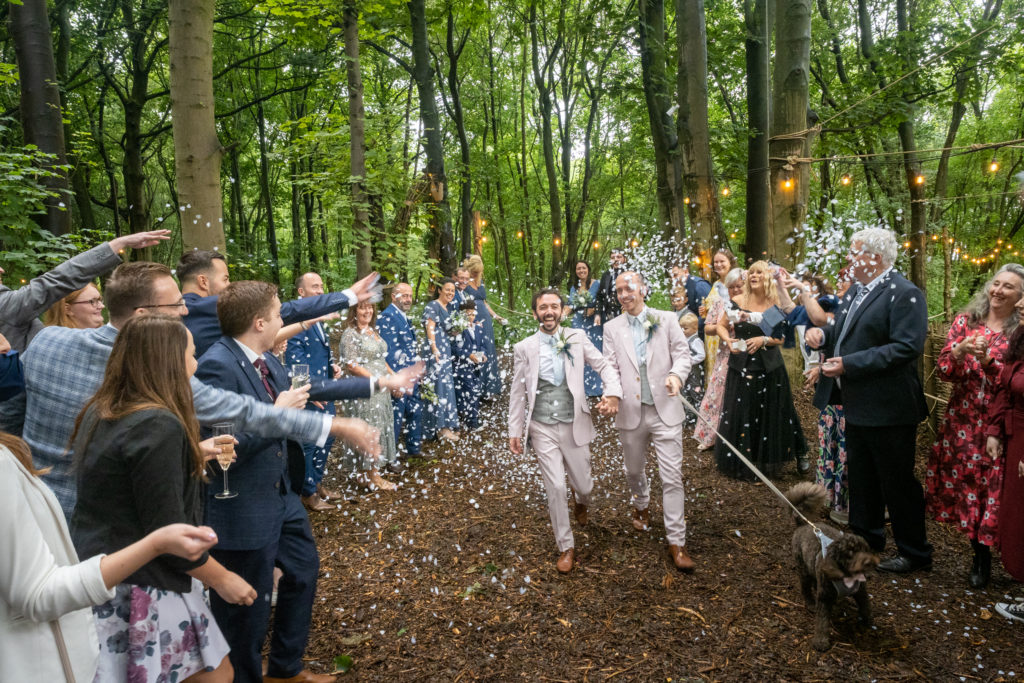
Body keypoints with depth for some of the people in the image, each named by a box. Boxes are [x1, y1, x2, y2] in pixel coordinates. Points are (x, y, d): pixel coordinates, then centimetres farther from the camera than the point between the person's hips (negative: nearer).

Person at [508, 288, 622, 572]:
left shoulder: (577, 338, -1)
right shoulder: (524, 348, -1)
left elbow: (604, 366, -3)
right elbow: (517, 392, 4)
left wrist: (613, 394, -22)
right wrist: (514, 431, 2)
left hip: (575, 424, 1)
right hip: (542, 429, -1)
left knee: (583, 485, 10)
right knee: (556, 488, -1)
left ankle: (580, 500, 50)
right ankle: (566, 547, 19)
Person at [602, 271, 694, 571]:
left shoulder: (666, 319, 2)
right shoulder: (612, 328, 6)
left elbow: (683, 353, 0)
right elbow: (611, 366, 1)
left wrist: (677, 374, -21)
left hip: (665, 410, -2)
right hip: (630, 411, 2)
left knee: (672, 476, -3)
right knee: (634, 470, 19)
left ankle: (676, 541, 8)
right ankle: (641, 505, 50)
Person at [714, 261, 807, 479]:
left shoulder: (776, 306, -1)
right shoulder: (738, 301, -1)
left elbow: (781, 338, 3)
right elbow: (721, 326, 7)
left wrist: (763, 340, -15)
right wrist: (728, 341, -12)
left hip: (769, 368, 0)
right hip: (741, 366, 0)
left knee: (772, 415, 7)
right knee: (739, 414, 2)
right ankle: (741, 463, 15)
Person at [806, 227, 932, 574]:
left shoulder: (904, 294, -17)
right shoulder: (861, 291, 12)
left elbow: (906, 347, -26)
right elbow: (848, 334, 19)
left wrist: (848, 364, -27)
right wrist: (824, 334, -3)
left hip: (887, 409, -9)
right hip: (857, 405, 9)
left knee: (897, 481, 4)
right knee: (861, 476, 20)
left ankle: (914, 552, 21)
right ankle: (866, 536, 37)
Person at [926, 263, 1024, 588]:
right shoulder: (965, 321, 4)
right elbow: (943, 371, 1)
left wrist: (987, 359, -23)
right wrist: (959, 352, -18)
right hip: (961, 419, 3)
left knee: (991, 486, 0)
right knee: (963, 482, 8)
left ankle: (983, 559, 17)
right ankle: (980, 554, 26)